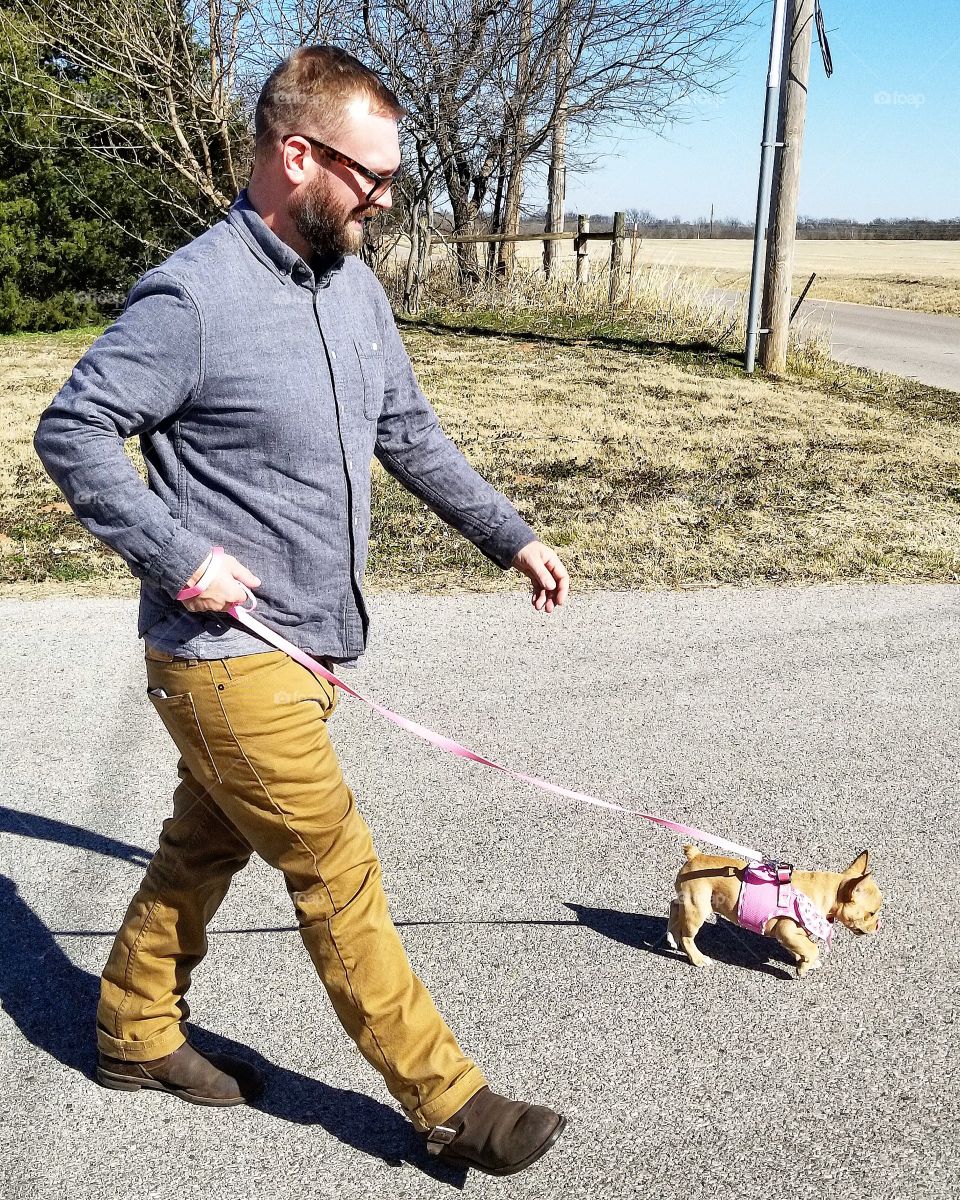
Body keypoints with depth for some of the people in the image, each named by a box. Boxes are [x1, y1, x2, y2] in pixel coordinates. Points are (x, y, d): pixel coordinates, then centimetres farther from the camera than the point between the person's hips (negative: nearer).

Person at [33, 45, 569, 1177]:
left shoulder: (354, 287, 8)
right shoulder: (192, 296, -18)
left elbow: (411, 434, 16)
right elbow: (71, 434, -13)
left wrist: (511, 536, 15)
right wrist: (181, 556, -20)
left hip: (304, 647, 8)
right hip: (227, 655, -8)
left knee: (203, 848, 21)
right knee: (339, 875, 0)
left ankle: (136, 1034, 41)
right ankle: (445, 1100, 15)